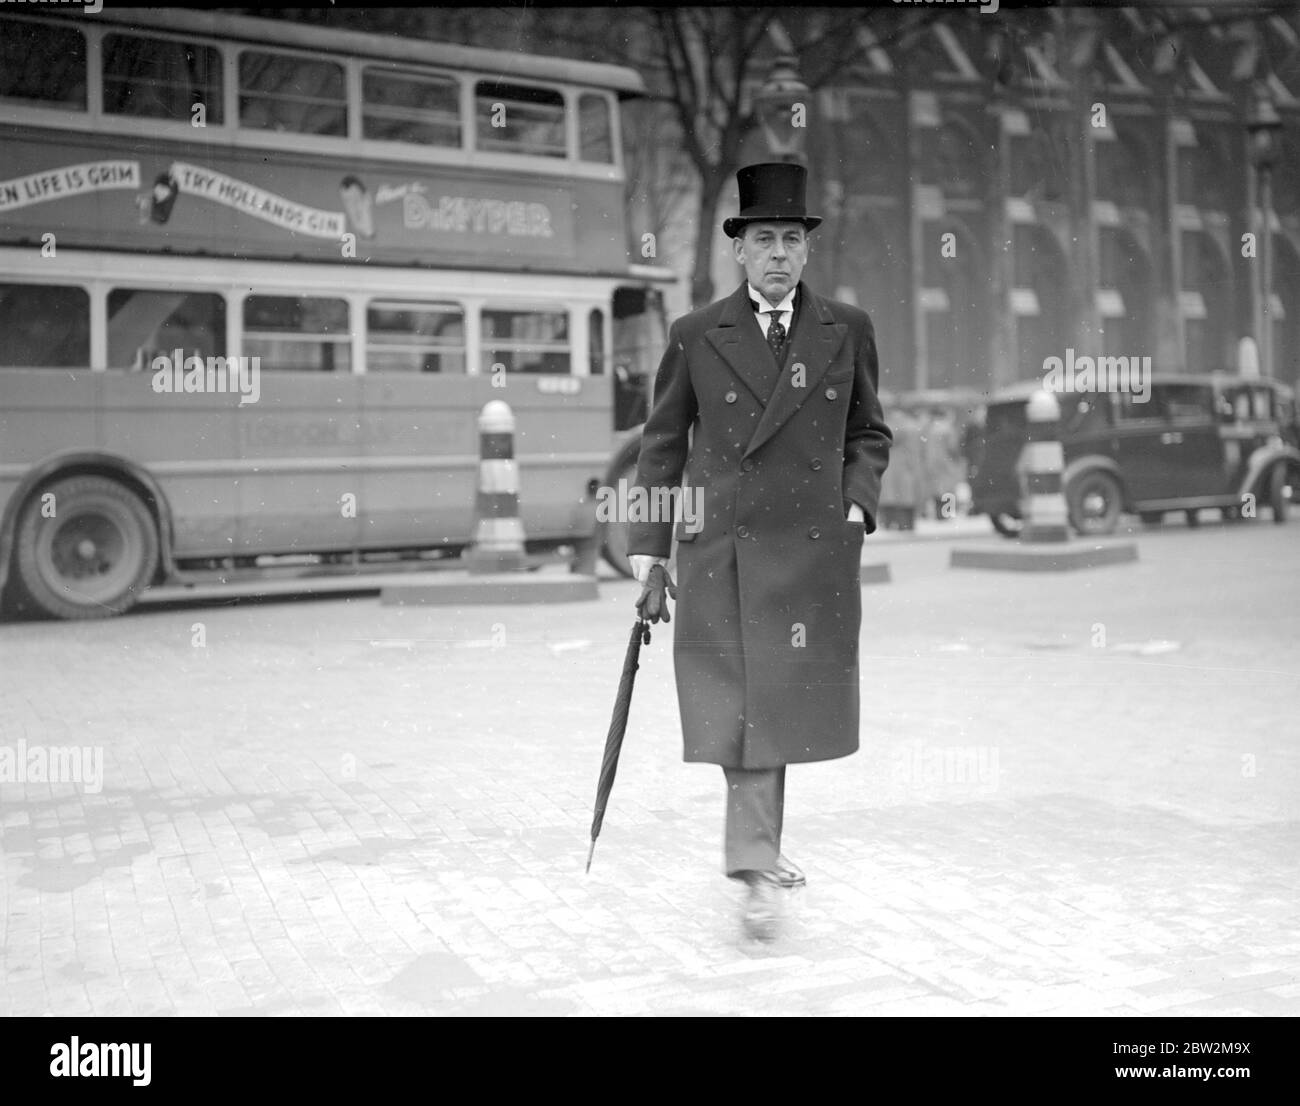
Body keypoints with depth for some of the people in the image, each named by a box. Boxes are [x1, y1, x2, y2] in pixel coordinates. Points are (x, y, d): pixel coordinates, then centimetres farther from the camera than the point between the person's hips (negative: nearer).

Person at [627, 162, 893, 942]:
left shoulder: (847, 331, 8)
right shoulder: (697, 336, 6)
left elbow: (869, 431, 17)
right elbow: (663, 442, 9)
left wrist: (858, 502, 0)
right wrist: (648, 543, 4)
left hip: (814, 547, 1)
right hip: (719, 546, -1)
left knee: (784, 700, 6)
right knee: (740, 701, -4)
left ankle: (756, 849, 25)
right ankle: (758, 865, 1)